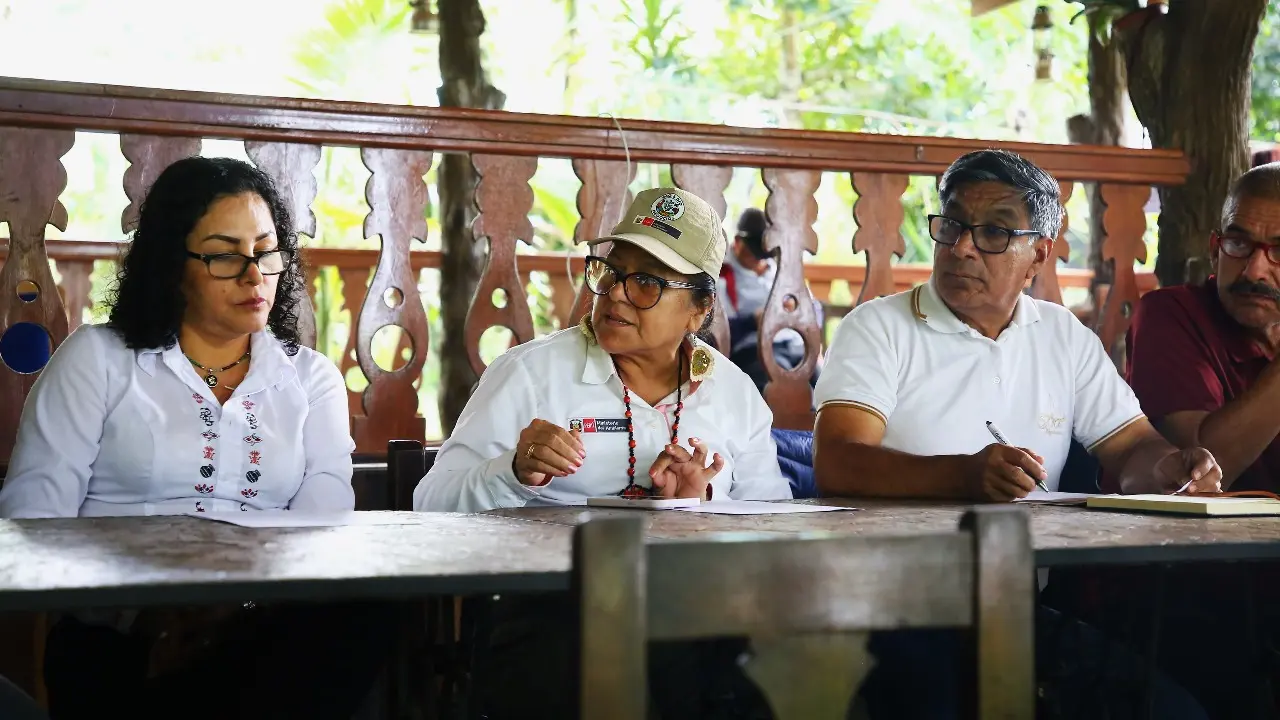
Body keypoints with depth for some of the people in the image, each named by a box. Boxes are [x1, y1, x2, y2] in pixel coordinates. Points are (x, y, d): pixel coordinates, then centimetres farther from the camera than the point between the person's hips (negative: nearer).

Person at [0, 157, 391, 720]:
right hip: (120, 641, -4)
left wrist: (238, 602, -20)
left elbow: (323, 523, 1)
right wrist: (140, 610, -18)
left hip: (260, 631, 4)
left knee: (358, 623, -30)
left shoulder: (313, 378, 17)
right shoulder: (96, 358, 11)